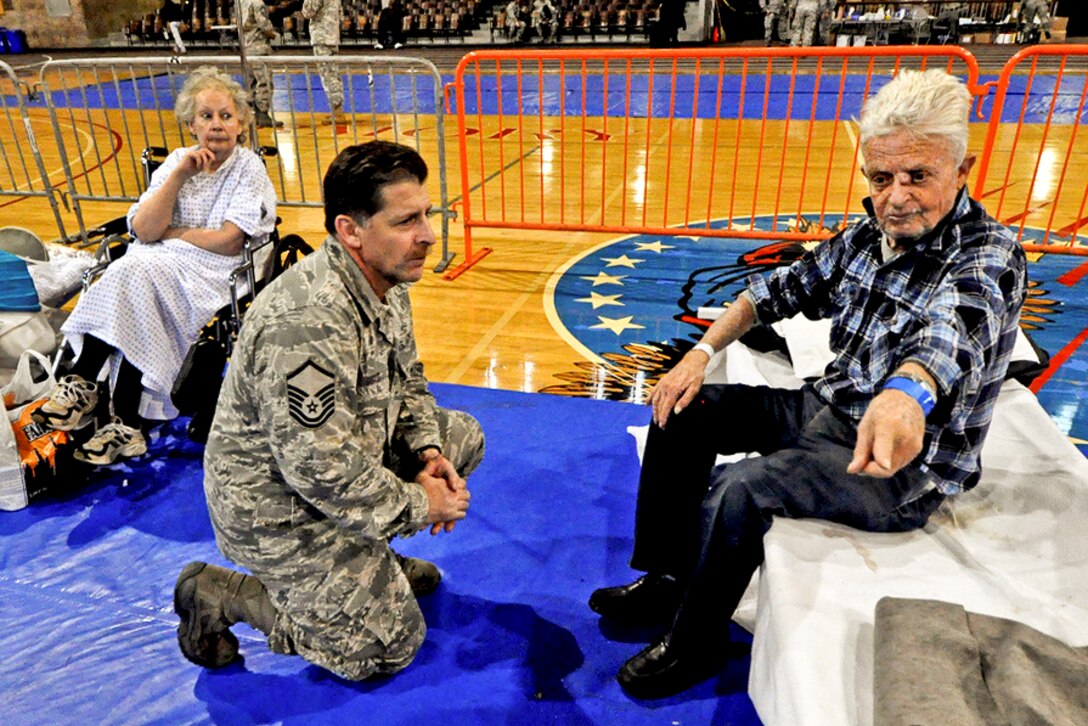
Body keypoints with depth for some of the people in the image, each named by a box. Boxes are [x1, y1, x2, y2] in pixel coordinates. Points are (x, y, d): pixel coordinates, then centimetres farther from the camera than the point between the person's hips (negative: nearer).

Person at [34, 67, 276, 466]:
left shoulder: (250, 169, -3)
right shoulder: (178, 160, 8)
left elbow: (230, 241, -13)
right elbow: (144, 230, -4)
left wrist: (166, 232, -3)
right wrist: (179, 175, -11)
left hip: (215, 272, -4)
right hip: (159, 264, 4)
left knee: (139, 273, -27)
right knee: (129, 268, -27)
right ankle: (82, 382, -20)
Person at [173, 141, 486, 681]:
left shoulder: (385, 282, -4)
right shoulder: (308, 323, -35)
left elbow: (407, 379, 10)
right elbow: (322, 472, -31)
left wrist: (429, 452, -7)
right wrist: (419, 506, -18)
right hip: (278, 507, -9)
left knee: (463, 437, 8)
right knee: (387, 647, -1)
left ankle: (369, 556, 19)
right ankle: (217, 592, 10)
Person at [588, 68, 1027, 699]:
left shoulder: (989, 255, -21)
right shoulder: (869, 235, 1)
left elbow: (952, 325, -44)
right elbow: (780, 290, 8)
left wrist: (906, 392, -66)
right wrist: (703, 353, -5)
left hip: (906, 466, -7)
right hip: (829, 411, 8)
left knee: (738, 490, -28)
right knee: (686, 411, 2)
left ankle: (694, 646, -1)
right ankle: (666, 579, 13)